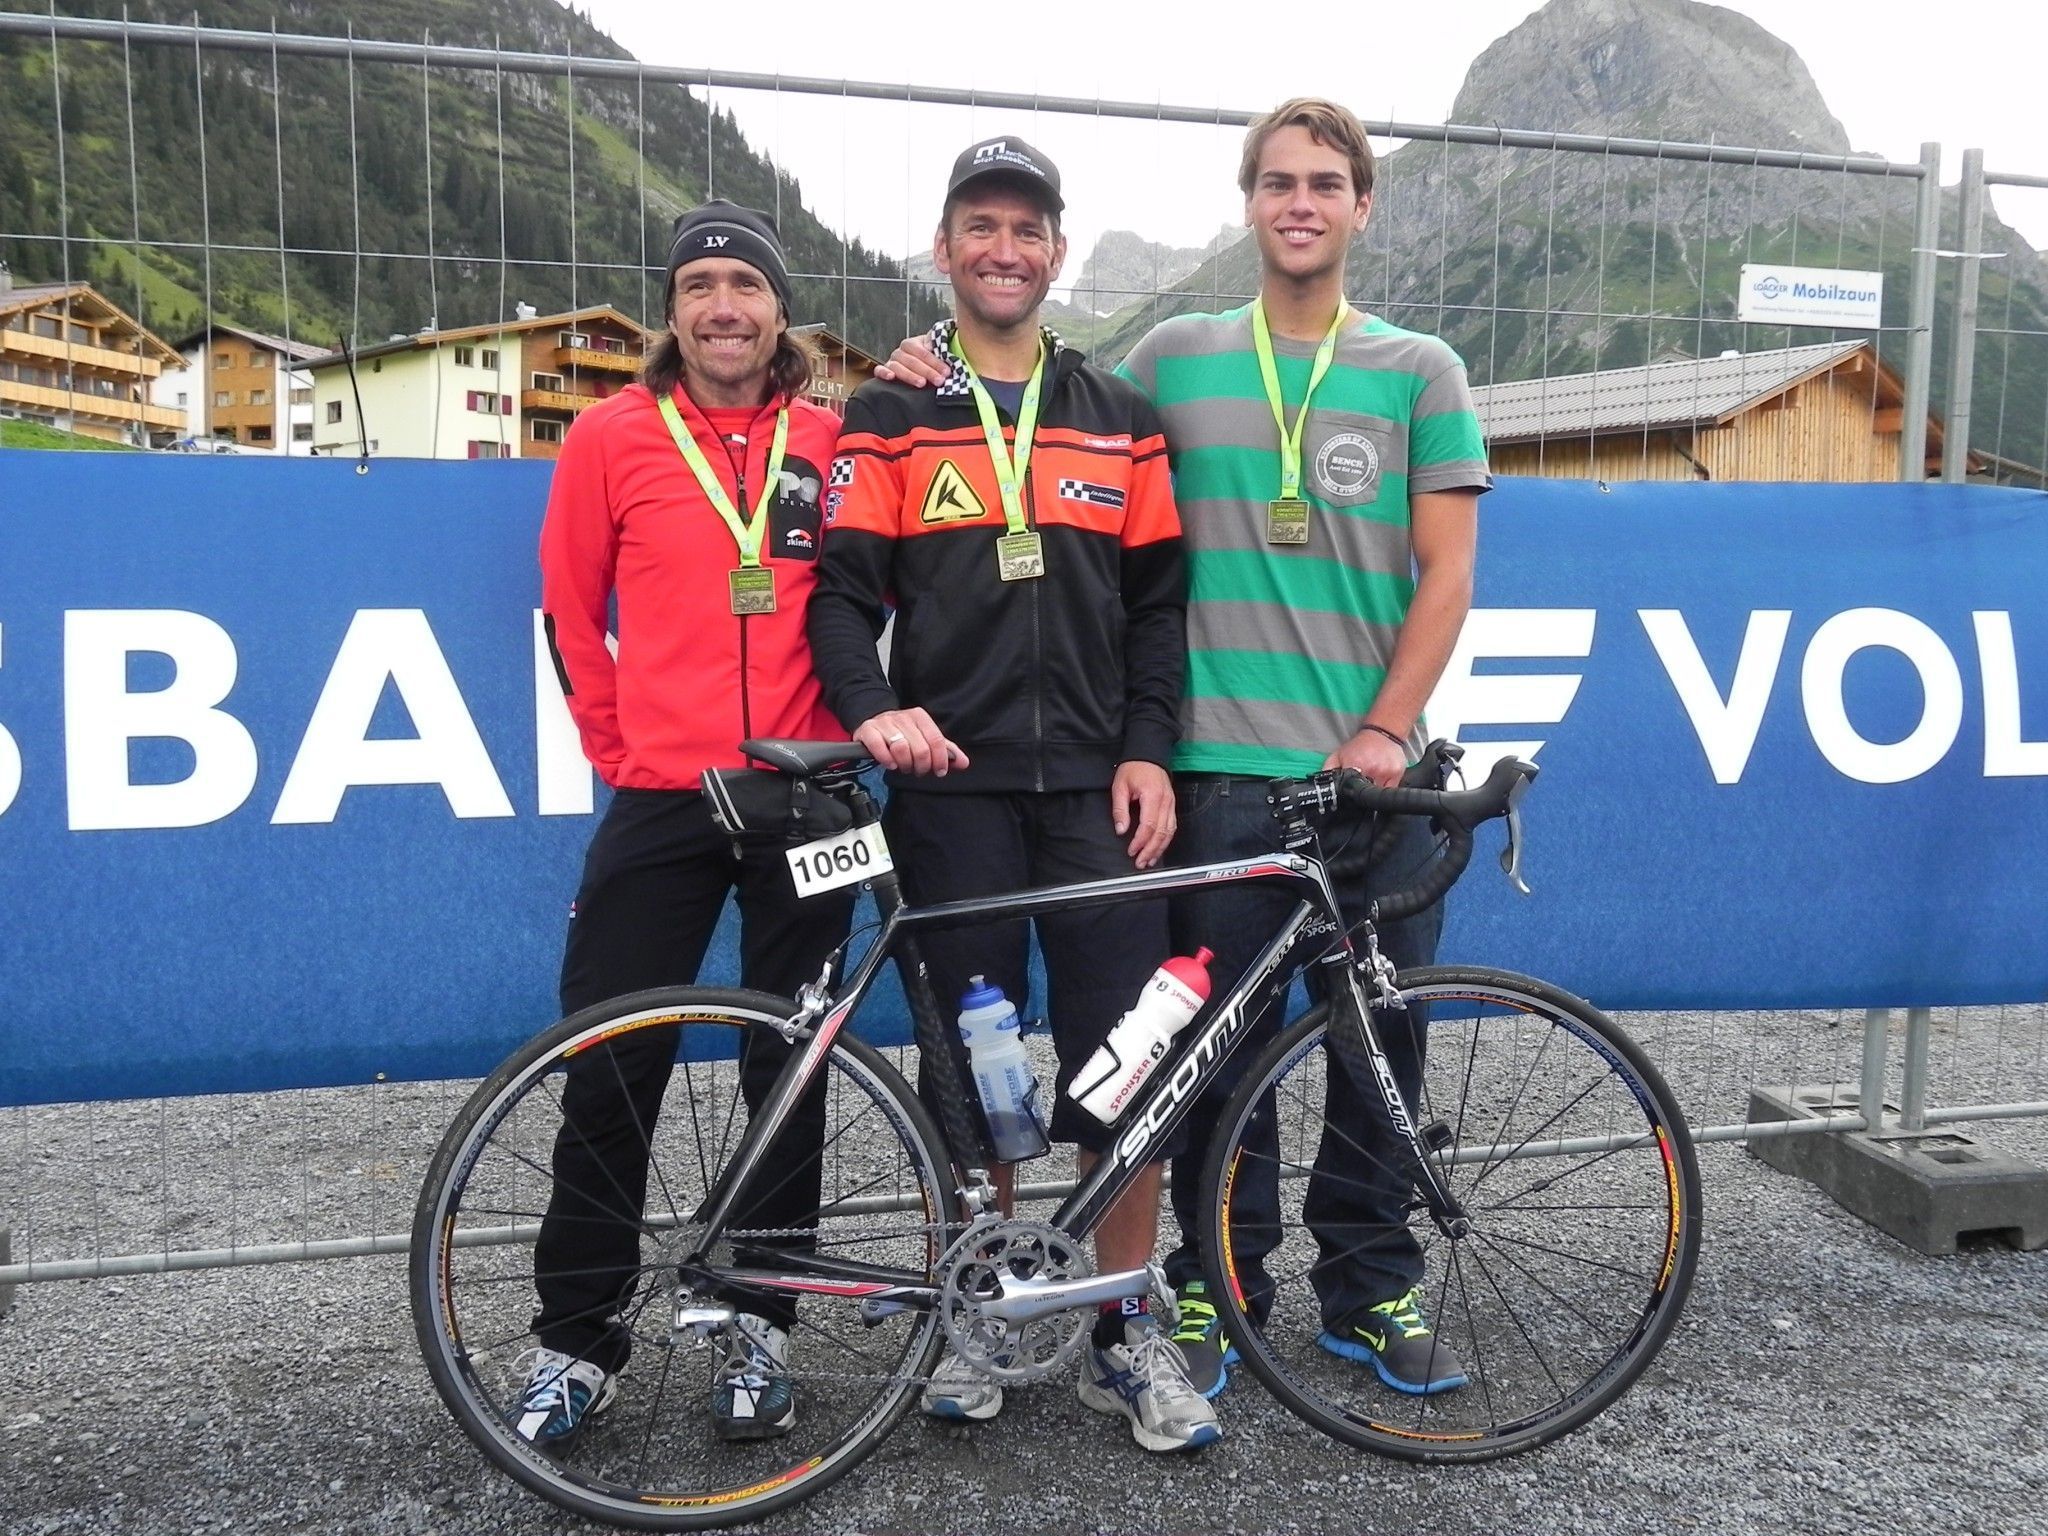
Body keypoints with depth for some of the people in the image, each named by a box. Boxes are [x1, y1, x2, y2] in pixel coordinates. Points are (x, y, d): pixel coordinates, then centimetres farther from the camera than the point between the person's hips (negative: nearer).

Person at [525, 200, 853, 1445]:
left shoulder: (827, 441, 6)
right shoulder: (614, 438, 3)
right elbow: (571, 615, 10)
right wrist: (618, 750, 6)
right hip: (662, 804, -1)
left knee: (790, 1071, 8)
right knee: (613, 1073, 1)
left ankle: (764, 1329, 23)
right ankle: (578, 1341, 17)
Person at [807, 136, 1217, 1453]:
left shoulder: (1119, 421, 13)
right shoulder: (890, 419, 8)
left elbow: (1159, 602, 10)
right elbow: (843, 592, 1)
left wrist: (1148, 752, -1)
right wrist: (872, 709, -18)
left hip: (1098, 787, 1)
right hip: (952, 785, -1)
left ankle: (1128, 1333, 13)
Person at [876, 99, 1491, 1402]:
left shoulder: (1419, 370, 8)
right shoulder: (1176, 356, 10)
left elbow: (1446, 574, 2)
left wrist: (1385, 730, -9)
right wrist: (948, 379, 2)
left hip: (1374, 767, 1)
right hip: (1224, 764, 0)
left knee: (1383, 1035, 8)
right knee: (1221, 1042, 5)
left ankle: (1374, 1289, 25)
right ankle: (1218, 1287, 21)